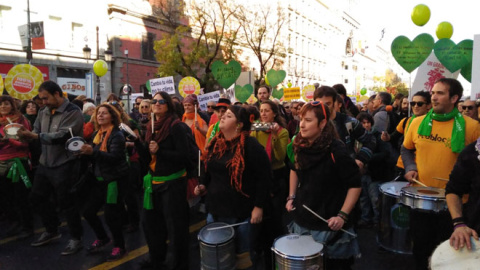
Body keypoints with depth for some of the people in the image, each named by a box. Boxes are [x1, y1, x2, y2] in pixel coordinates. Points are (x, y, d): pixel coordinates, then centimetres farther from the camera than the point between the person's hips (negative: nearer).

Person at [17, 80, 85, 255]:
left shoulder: (73, 112, -13)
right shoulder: (44, 113, 10)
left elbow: (62, 136, -24)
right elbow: (36, 133, 9)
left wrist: (34, 136, -29)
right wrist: (24, 135, -13)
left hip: (64, 165, -8)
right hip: (45, 164, 8)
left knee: (66, 202, -1)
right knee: (37, 197, 17)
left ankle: (76, 239, 16)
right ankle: (51, 231, 36)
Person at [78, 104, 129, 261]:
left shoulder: (117, 135, -13)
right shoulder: (97, 134, 10)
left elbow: (114, 157, -25)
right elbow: (95, 157, 14)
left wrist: (92, 151, -33)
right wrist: (85, 152, -7)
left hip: (114, 180, -8)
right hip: (100, 180, 8)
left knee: (111, 215, -3)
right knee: (88, 211, 9)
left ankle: (119, 246, 19)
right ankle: (102, 238, 34)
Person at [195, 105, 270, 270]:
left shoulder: (250, 145, -15)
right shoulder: (215, 143, 7)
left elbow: (263, 176, -15)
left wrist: (259, 206, -16)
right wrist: (203, 185, 5)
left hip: (242, 213, -6)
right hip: (215, 209, 7)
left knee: (243, 256, 11)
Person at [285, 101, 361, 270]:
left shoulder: (336, 151, -22)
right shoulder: (300, 146, -4)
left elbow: (355, 185, -16)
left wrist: (342, 215, -23)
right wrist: (291, 197, 9)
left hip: (329, 224, -5)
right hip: (302, 219, 6)